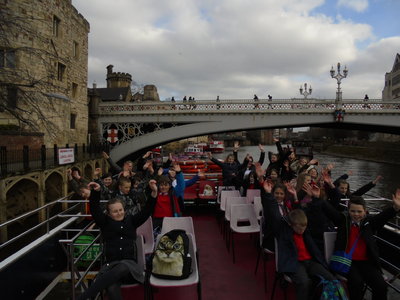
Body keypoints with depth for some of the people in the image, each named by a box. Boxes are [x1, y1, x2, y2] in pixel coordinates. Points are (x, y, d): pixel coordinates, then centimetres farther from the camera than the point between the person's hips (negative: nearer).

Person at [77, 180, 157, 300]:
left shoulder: (131, 221, 15)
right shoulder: (105, 222, 12)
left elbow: (146, 211, 4)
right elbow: (95, 210, -2)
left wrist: (153, 192, -13)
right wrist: (96, 192, -21)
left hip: (129, 264, 1)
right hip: (110, 264, 0)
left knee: (122, 267, -38)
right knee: (111, 288, -37)